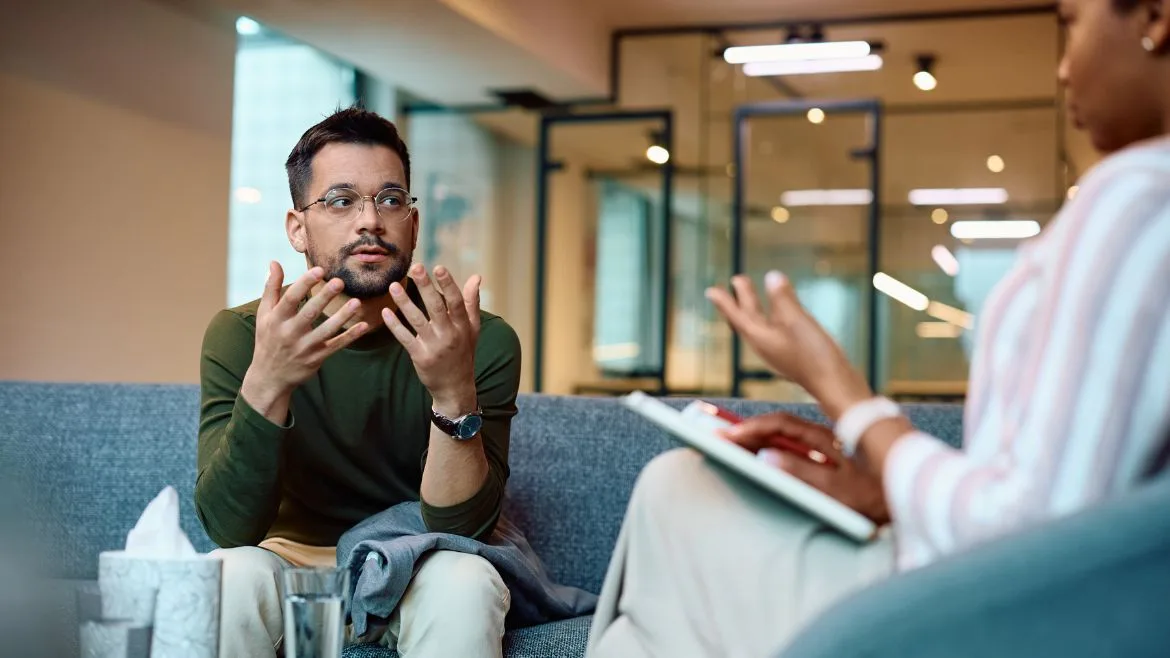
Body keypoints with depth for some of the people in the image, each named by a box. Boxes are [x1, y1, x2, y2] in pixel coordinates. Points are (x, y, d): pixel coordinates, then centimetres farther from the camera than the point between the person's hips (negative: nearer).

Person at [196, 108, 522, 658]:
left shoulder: (483, 341, -14)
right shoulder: (238, 334, -11)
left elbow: (459, 527, -19)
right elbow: (229, 528, -21)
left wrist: (455, 395, -37)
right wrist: (266, 385, -39)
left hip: (420, 571, 0)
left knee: (465, 582, -32)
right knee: (233, 572, -31)